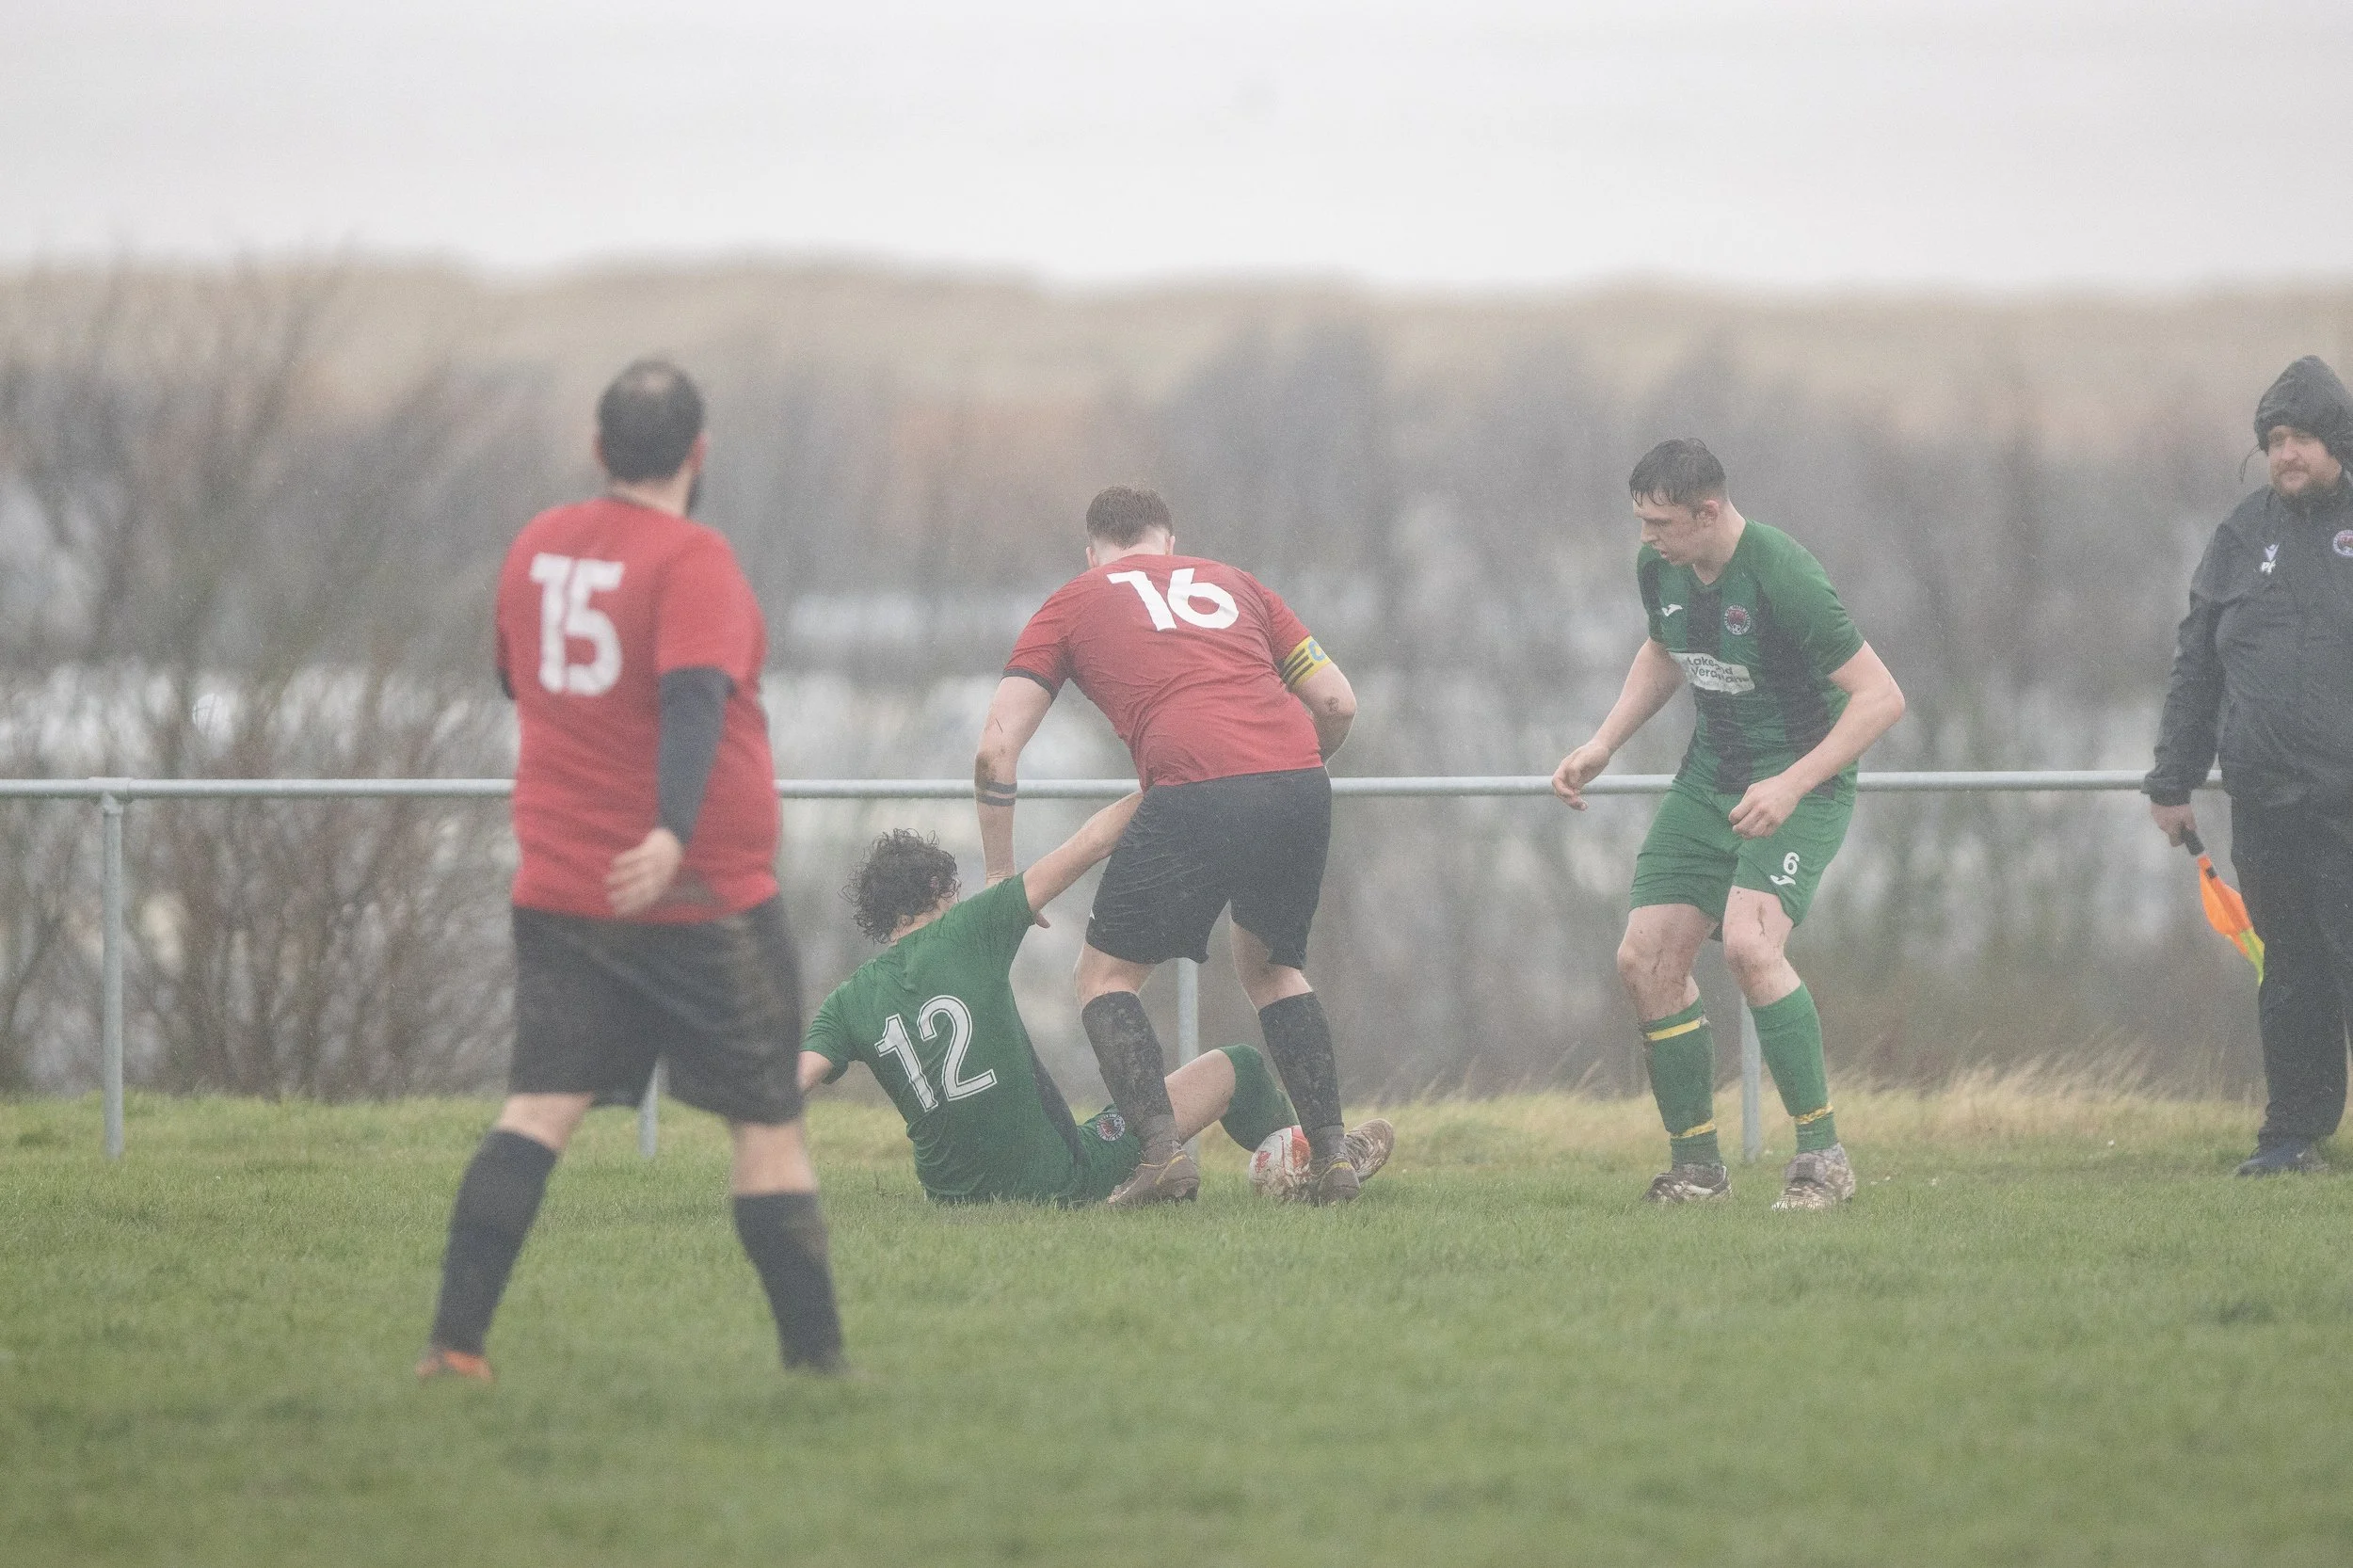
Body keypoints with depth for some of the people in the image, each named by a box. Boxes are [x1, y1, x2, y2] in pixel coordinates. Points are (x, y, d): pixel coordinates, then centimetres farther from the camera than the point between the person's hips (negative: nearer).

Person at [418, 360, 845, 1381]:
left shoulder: (536, 547, 8)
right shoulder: (692, 564, -13)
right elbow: (694, 699, -28)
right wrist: (673, 831, -40)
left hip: (559, 893, 5)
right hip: (700, 899, -5)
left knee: (540, 1107, -1)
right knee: (768, 1122, 6)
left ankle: (455, 1337, -14)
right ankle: (817, 1355, 8)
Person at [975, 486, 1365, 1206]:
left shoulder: (1072, 603, 20)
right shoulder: (1233, 584, 28)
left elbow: (996, 749, 12)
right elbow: (1337, 703, 23)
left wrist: (1002, 877, 20)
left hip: (1194, 794, -4)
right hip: (1298, 783, 4)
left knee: (1107, 976, 12)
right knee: (1272, 965, 27)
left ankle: (1161, 1148, -7)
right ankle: (1331, 1152, 16)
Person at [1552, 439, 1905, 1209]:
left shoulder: (1781, 578, -25)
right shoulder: (1660, 568, -1)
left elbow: (1880, 696, -23)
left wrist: (1791, 784, -30)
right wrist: (1602, 745, 11)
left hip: (1802, 781, -8)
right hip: (1710, 778, 8)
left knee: (1748, 943, -28)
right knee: (1645, 958, -2)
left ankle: (1824, 1155, -18)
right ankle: (1696, 1164, 12)